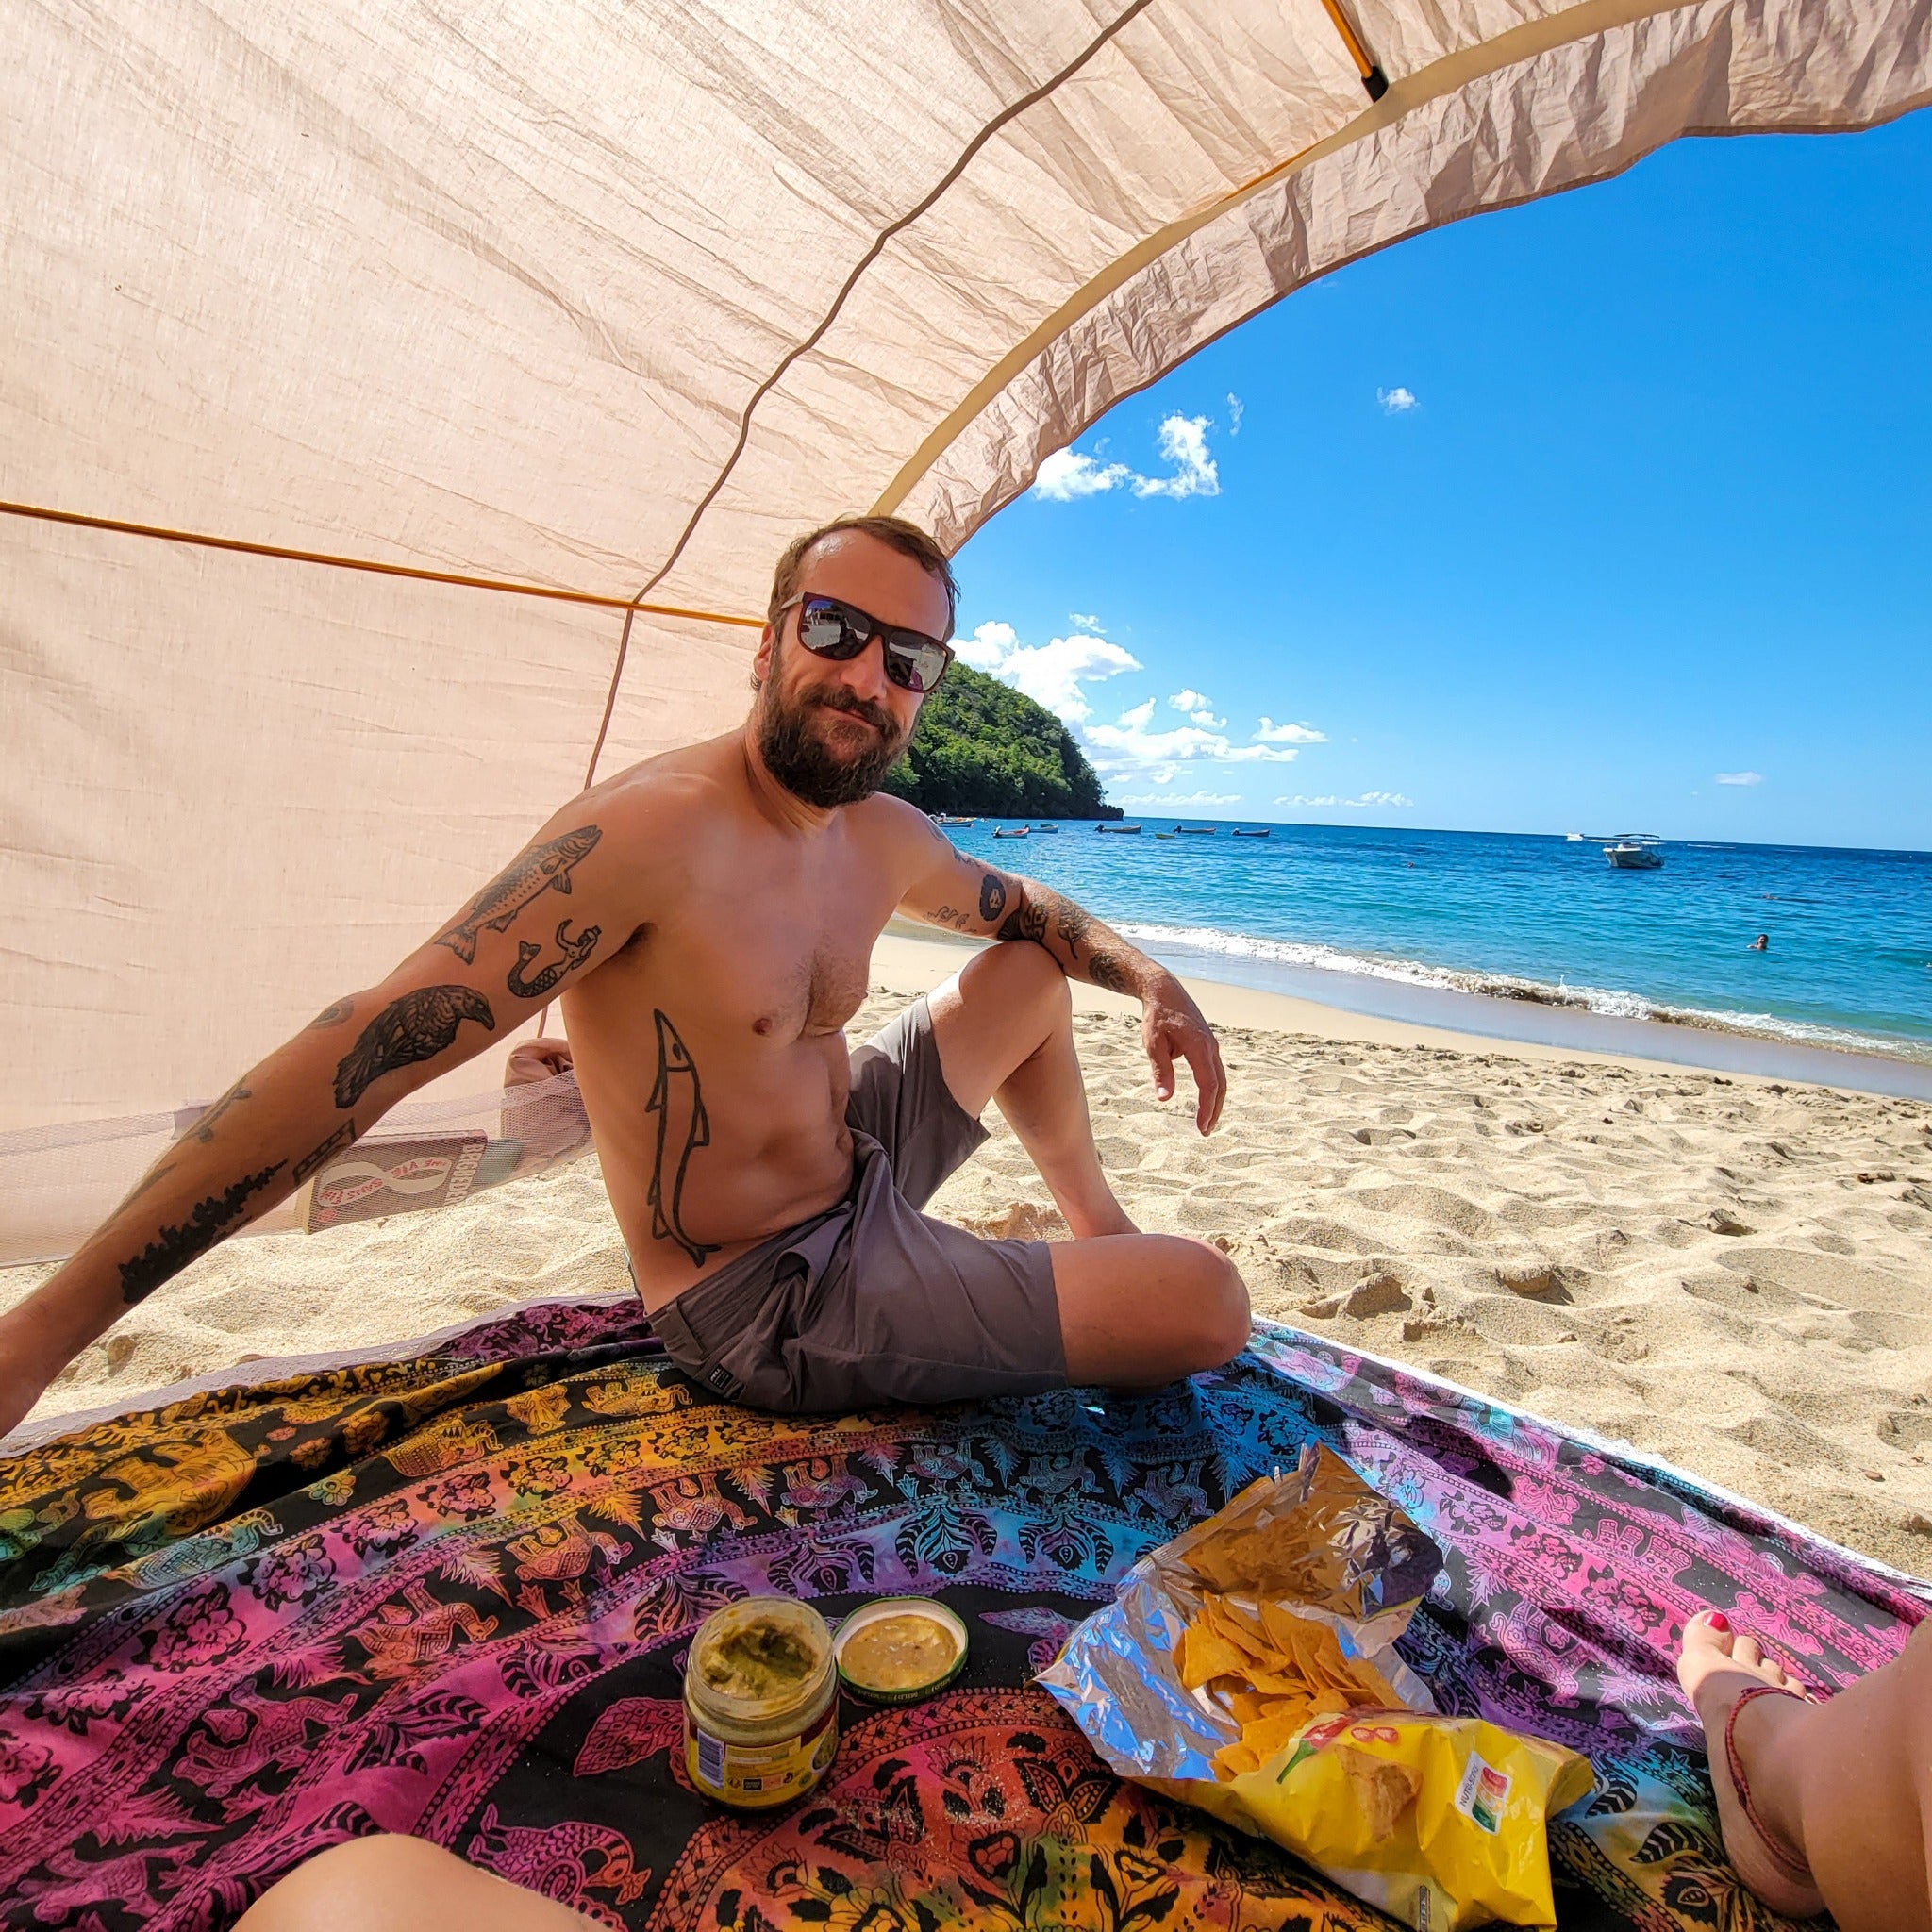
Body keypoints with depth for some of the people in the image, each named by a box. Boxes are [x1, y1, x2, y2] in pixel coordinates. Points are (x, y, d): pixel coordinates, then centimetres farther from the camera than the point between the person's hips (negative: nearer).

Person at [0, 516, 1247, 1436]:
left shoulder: (885, 839, 0)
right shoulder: (654, 830, -26)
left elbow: (1024, 908, 22)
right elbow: (368, 1052, -30)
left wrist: (1147, 976, 5)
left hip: (856, 1174, 9)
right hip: (777, 1302, -8)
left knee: (1030, 974, 19)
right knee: (1211, 1307, -14)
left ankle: (1100, 1234, 33)